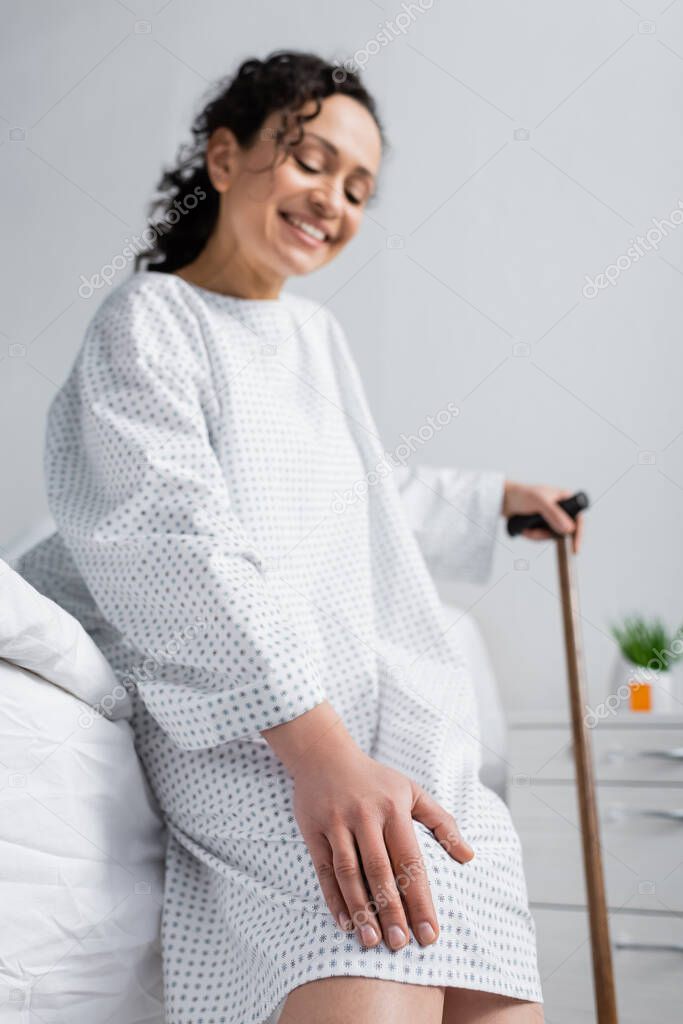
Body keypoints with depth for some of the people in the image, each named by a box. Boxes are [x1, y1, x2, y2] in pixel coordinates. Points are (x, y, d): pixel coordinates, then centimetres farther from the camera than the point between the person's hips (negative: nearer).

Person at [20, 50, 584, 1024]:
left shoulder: (319, 333, 27)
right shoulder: (147, 319, 5)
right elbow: (179, 543, -12)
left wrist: (495, 498, 55)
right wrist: (318, 746, -24)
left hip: (395, 697, 7)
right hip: (236, 715, -7)